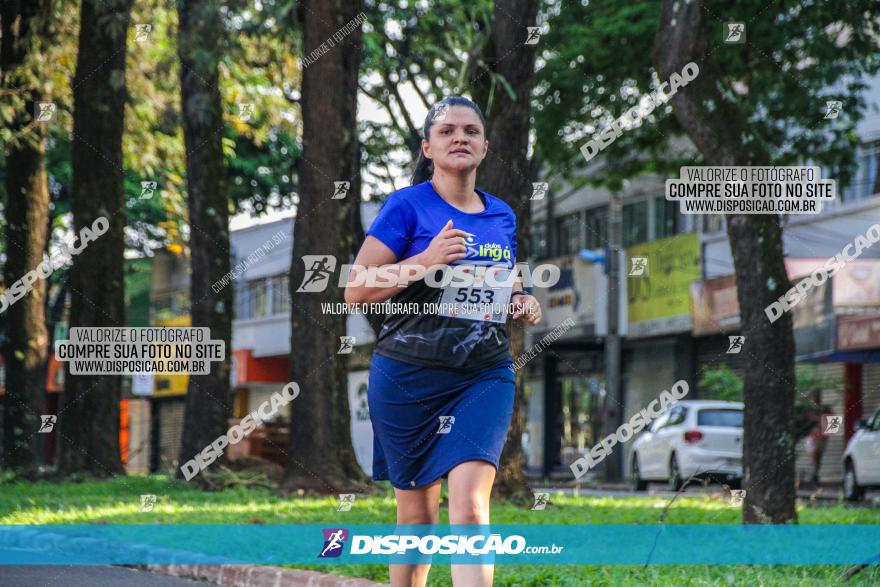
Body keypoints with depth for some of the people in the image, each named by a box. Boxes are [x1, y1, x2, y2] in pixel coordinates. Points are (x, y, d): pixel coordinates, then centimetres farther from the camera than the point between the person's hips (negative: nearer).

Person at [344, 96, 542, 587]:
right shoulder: (408, 206, -3)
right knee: (417, 511, 9)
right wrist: (426, 261, -20)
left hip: (484, 377, 2)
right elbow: (355, 291, -8)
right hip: (409, 376, -2)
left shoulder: (503, 215, 11)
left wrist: (524, 302, 5)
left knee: (470, 500, -18)